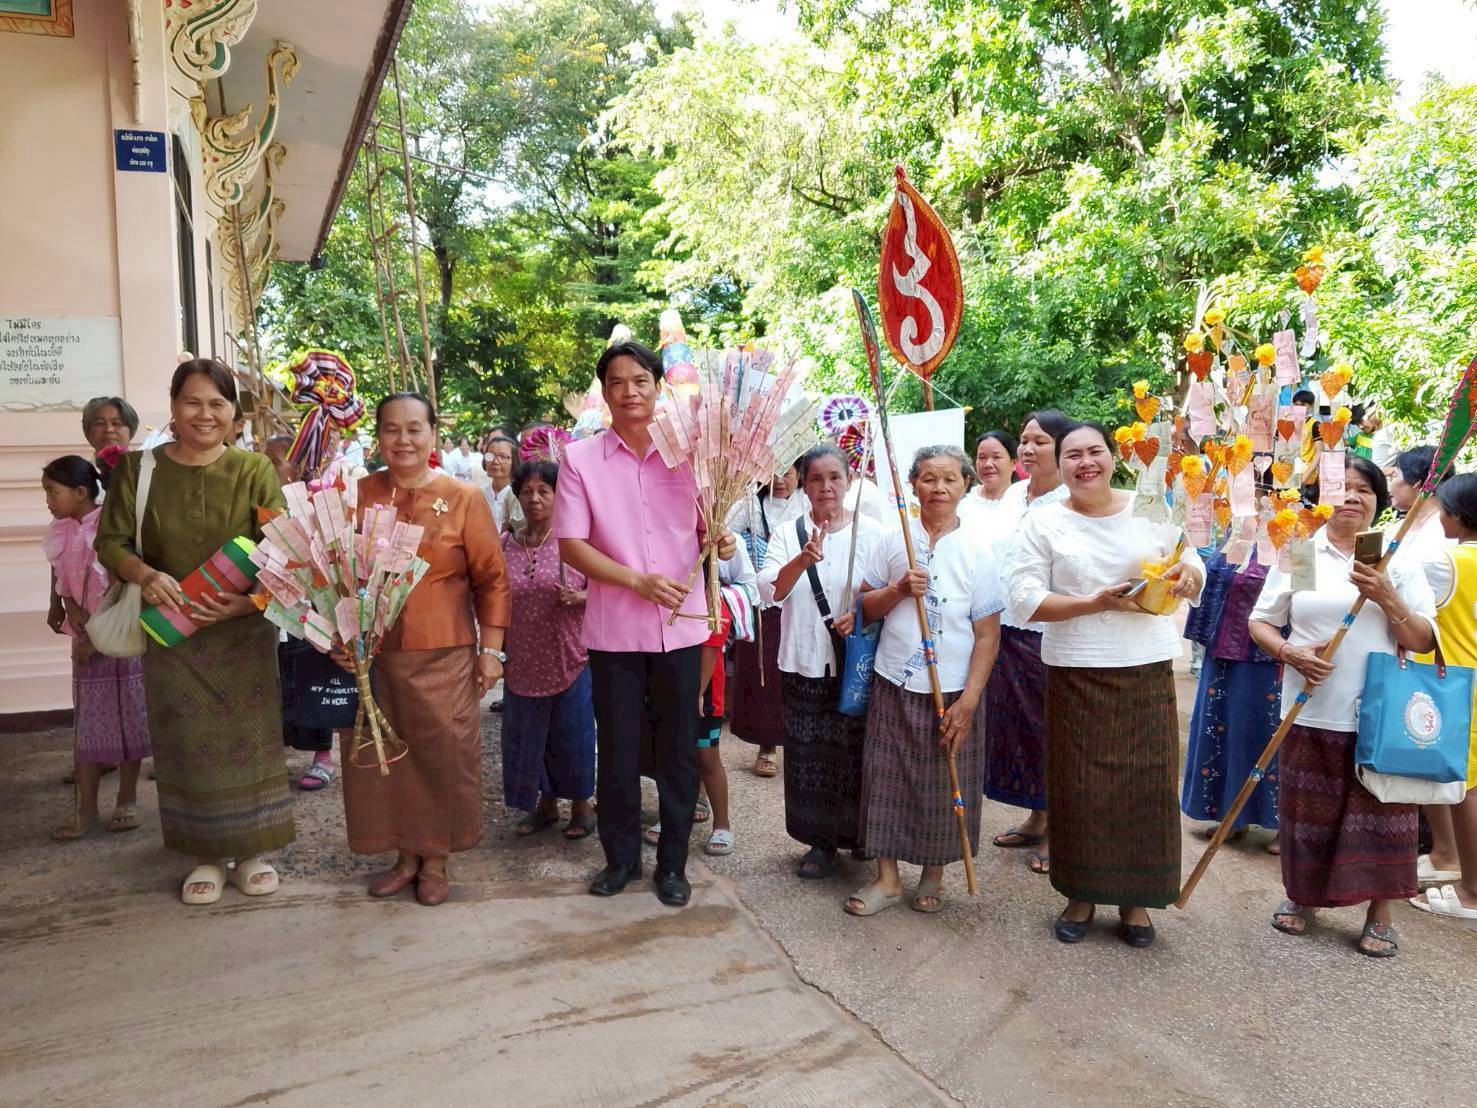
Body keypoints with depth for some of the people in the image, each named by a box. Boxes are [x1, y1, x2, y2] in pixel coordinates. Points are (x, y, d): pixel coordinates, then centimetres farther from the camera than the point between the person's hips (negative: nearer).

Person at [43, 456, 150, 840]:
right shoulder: (62, 534, 6)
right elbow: (64, 585, 10)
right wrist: (73, 611, -10)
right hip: (85, 638, 5)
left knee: (127, 720, 4)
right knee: (87, 723, 7)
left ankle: (127, 801, 16)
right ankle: (86, 809, 13)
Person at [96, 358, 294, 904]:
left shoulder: (254, 470, -5)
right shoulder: (138, 467, -2)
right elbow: (110, 542, 0)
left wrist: (245, 602, -22)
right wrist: (146, 576, -20)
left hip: (244, 629, -1)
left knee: (248, 737, 7)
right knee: (189, 743, 9)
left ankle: (253, 850, 23)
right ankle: (207, 856, 25)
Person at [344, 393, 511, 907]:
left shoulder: (463, 498, -3)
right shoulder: (358, 494, 5)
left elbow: (492, 578, -1)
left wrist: (491, 648, -5)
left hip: (442, 655, -3)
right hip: (370, 652, 3)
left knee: (443, 757, 3)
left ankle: (436, 861, 22)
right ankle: (405, 856, 28)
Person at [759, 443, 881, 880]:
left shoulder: (870, 532, -1)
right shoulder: (788, 533, 1)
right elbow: (769, 591, -13)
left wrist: (860, 614, -18)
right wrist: (803, 560, -31)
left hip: (856, 664, -1)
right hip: (804, 664, 1)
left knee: (854, 751, 7)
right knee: (809, 754, 7)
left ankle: (858, 834, 28)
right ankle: (821, 840, 23)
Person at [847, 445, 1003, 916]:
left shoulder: (978, 552, -3)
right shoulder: (891, 540, 2)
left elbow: (987, 635, -3)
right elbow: (866, 608, 7)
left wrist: (968, 701, -10)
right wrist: (898, 590, -13)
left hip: (951, 691, -1)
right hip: (894, 686, 1)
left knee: (943, 785, 8)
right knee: (887, 779, 6)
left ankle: (933, 873, 29)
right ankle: (887, 877, 20)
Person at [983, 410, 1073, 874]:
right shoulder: (1013, 493, 11)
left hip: (1047, 635, -7)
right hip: (1006, 629, 7)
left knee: (1048, 728, 3)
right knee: (1015, 722, 15)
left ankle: (1055, 830, 19)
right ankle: (1035, 818, 32)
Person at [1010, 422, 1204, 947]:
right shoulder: (1045, 522, -1)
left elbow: (1194, 572, 14)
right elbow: (1025, 598, -8)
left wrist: (1185, 576, -10)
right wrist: (1095, 603, -18)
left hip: (1147, 669, 2)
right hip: (1076, 673, -2)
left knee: (1146, 782, 6)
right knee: (1080, 786, 4)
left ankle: (1134, 898, 23)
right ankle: (1081, 894, 22)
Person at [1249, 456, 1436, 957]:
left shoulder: (1398, 559, 3)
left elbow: (1424, 641, -2)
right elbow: (1260, 622, 7)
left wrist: (1388, 599, -18)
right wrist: (1290, 654, -11)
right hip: (1311, 711, 0)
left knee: (1380, 812, 3)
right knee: (1307, 809, 10)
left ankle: (1379, 914, 20)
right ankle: (1300, 895, 30)